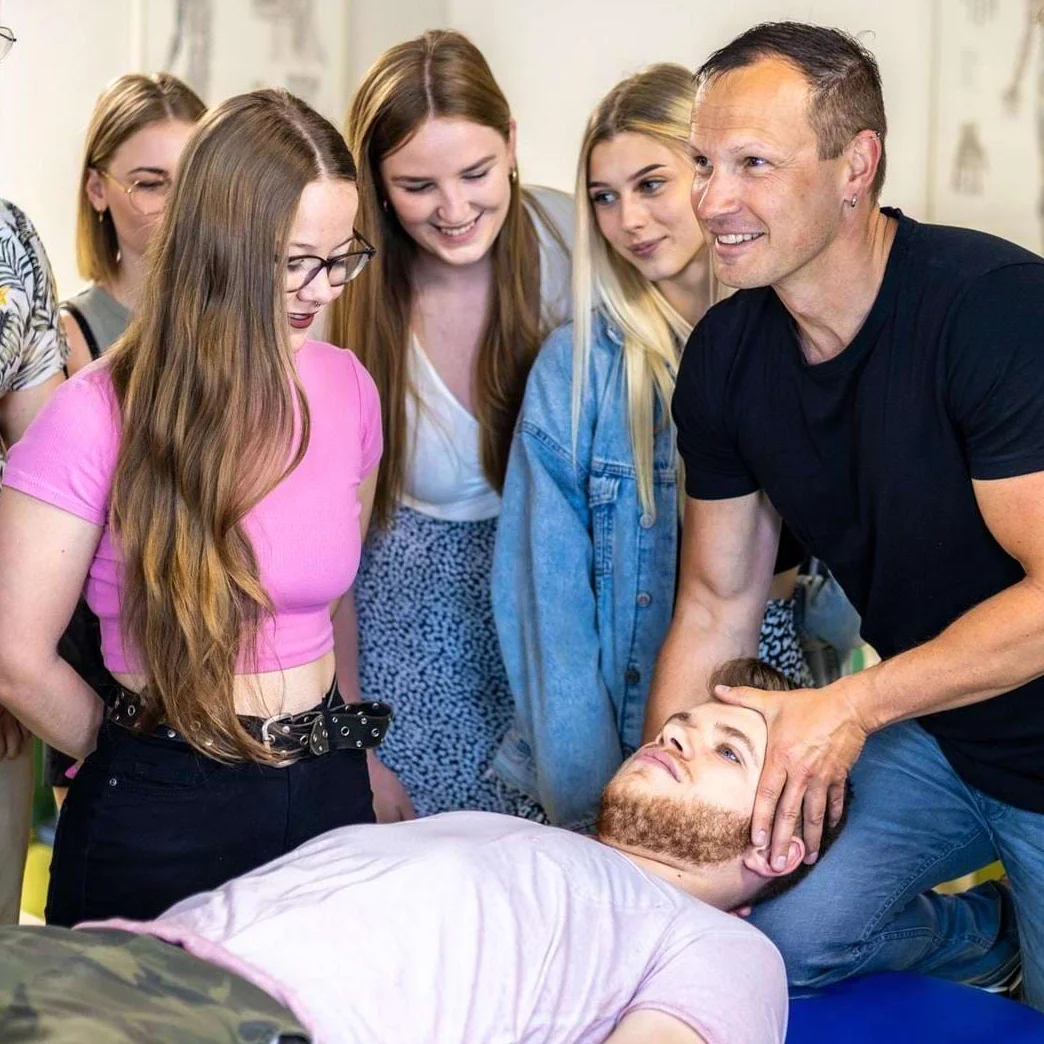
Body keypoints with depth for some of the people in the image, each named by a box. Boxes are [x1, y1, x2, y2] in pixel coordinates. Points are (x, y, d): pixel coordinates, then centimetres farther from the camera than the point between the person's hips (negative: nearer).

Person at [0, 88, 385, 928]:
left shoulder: (347, 389, 0)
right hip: (158, 821, -4)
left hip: (327, 794, 5)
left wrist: (336, 751, 10)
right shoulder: (100, 416, -16)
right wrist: (146, 759, 1)